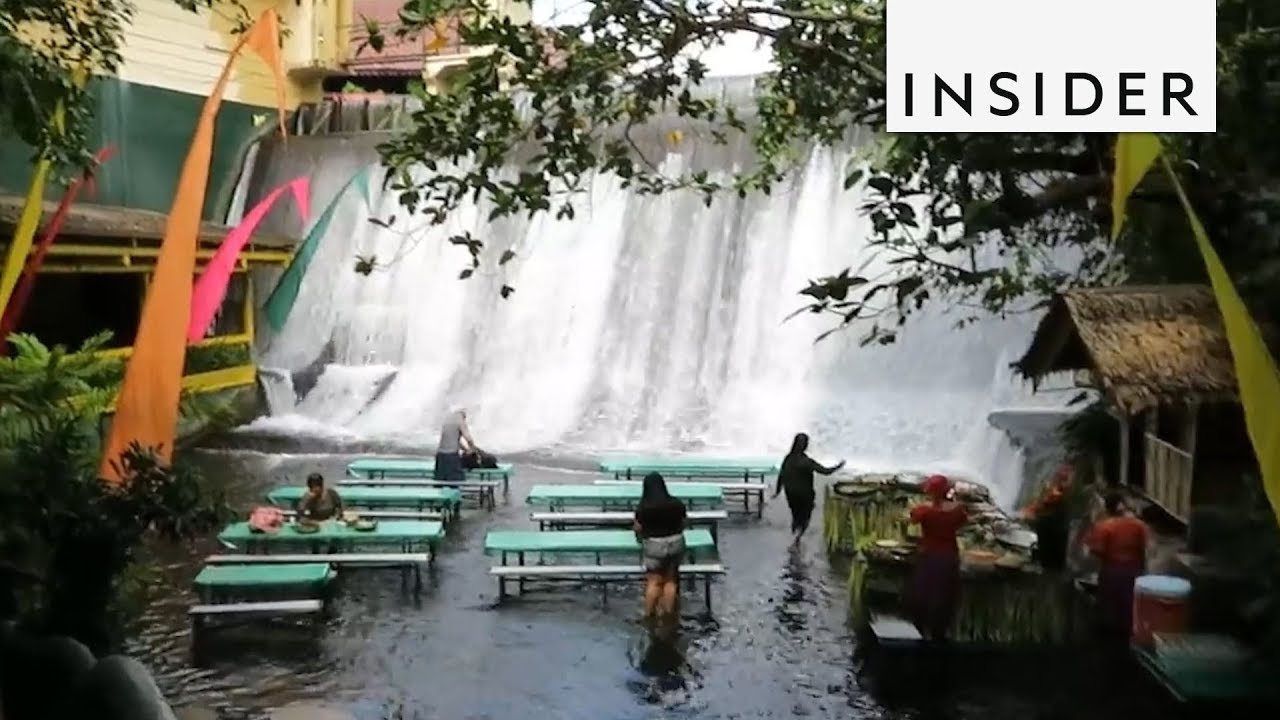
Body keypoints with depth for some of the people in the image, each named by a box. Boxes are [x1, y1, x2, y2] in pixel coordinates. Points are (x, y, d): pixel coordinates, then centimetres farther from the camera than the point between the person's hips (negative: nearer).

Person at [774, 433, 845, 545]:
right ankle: (796, 536, -9)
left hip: (791, 494, 5)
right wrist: (838, 466, -2)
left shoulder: (788, 458, -8)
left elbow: (781, 475, -1)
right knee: (805, 518, 13)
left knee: (795, 517, 23)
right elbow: (825, 471, -19)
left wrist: (777, 490, 12)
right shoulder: (807, 462, -22)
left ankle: (795, 541, 33)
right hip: (805, 495, -5)